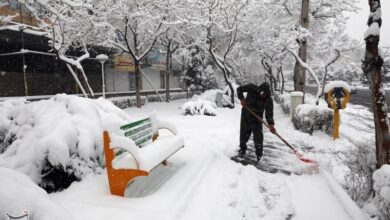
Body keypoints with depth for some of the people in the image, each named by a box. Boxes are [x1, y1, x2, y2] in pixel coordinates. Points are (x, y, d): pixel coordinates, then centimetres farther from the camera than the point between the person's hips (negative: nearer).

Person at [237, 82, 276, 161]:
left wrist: (271, 125, -37)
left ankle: (259, 155, 11)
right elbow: (239, 89, -9)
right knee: (243, 134, 13)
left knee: (258, 137, -5)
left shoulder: (269, 100, -21)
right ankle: (242, 149, 37)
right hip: (245, 116, 1)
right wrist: (242, 99, -23)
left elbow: (269, 114, -23)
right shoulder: (251, 88, -22)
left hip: (257, 119, -1)